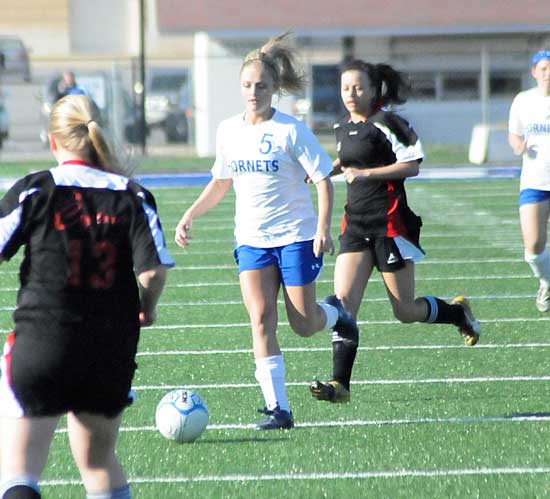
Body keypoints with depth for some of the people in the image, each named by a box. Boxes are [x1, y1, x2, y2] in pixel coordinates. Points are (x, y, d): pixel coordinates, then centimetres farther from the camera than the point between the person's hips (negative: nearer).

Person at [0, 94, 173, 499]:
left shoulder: (33, 191, -5)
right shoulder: (133, 197, 0)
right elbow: (154, 269, -8)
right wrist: (147, 309, 10)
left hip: (41, 341, -3)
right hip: (113, 354, 3)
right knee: (99, 459, 23)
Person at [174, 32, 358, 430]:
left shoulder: (291, 131, -10)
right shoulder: (228, 131, 5)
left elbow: (324, 180, -9)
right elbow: (221, 183, 19)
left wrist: (323, 228, -21)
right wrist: (190, 216, 7)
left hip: (296, 236, -4)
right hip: (251, 239, 4)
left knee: (304, 325, 1)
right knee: (261, 320, -11)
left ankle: (334, 312, 37)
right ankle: (278, 408, -12)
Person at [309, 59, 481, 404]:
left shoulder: (387, 123, -11)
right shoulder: (344, 127, 11)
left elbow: (412, 165, -15)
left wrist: (366, 172, -19)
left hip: (391, 224, -6)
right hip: (355, 224, 6)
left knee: (405, 311, 2)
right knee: (343, 303, -9)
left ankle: (458, 312, 32)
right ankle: (340, 384, -13)